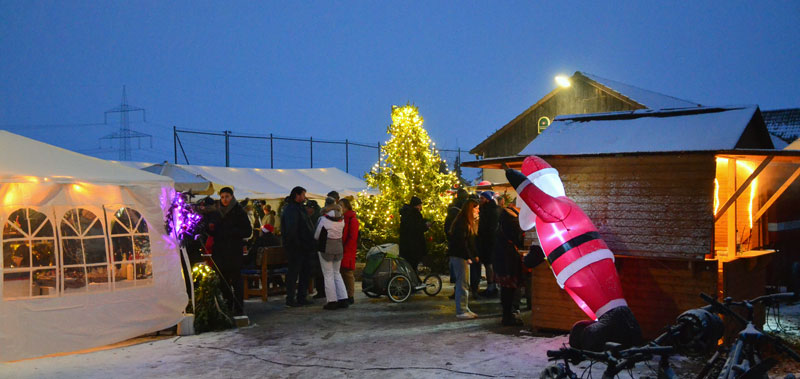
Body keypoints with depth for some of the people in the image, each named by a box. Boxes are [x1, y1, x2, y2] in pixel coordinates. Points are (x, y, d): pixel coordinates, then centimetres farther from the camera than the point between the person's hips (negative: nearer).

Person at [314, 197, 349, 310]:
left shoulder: (323, 220, -15)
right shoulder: (341, 220, 2)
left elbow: (316, 236, -6)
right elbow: (341, 233, 6)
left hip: (326, 249, -5)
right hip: (339, 249, 5)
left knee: (328, 275, 2)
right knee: (336, 273, 17)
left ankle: (332, 301, 3)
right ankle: (343, 299, 12)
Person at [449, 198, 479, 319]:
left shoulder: (469, 223, 18)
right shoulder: (461, 223, -15)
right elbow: (461, 242, -21)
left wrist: (475, 255, 12)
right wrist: (468, 257, -21)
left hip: (464, 256, 10)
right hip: (458, 256, -10)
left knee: (465, 284, 13)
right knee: (462, 284, -8)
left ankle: (465, 309, 19)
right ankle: (460, 311, -5)